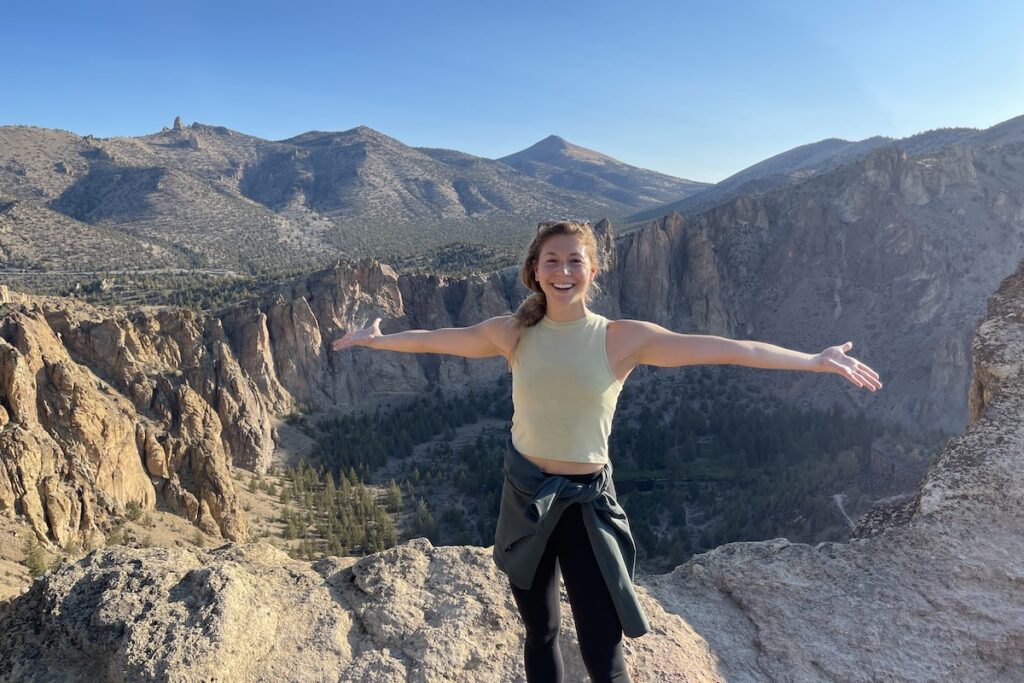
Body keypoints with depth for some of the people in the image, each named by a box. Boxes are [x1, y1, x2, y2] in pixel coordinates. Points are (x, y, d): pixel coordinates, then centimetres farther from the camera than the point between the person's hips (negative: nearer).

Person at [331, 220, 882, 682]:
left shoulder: (624, 339, -11)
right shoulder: (514, 333, -5)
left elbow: (727, 349, -11)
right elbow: (436, 339, 8)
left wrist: (814, 360, -12)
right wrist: (377, 340, 19)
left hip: (587, 501, -2)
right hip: (525, 494, 2)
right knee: (540, 633, 20)